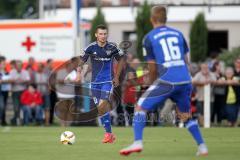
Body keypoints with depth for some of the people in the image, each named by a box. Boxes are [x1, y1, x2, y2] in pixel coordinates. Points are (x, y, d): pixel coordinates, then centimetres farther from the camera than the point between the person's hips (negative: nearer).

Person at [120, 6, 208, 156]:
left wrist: (152, 85, 23)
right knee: (185, 115, 24)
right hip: (185, 80, 5)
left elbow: (153, 68, 7)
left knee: (141, 107, 7)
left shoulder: (149, 38, 5)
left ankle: (137, 143, -7)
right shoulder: (178, 34, 16)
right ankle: (202, 146, 18)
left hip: (167, 80, -4)